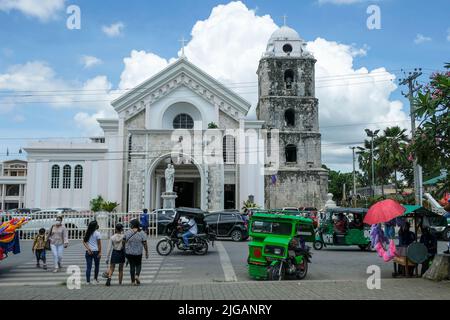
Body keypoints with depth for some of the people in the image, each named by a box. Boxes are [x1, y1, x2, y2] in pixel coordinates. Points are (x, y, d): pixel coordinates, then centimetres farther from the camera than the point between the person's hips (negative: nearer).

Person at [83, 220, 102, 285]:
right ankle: (95, 278, 20)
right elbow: (99, 244, -9)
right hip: (96, 251, -4)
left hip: (88, 252, 4)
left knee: (88, 266, 5)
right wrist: (100, 252, -6)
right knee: (97, 265, 14)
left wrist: (88, 249, -4)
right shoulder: (97, 233, -8)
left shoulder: (87, 233, 7)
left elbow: (84, 242, 2)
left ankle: (88, 281, 4)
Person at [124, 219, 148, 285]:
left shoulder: (127, 233, -5)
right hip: (138, 253, -1)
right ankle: (137, 275, -7)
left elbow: (124, 242, 2)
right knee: (138, 265, 17)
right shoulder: (142, 233, -8)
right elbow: (145, 244, -8)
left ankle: (133, 281, 13)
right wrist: (146, 252, 2)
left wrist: (124, 252, 14)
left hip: (129, 253, 1)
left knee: (132, 266, 10)